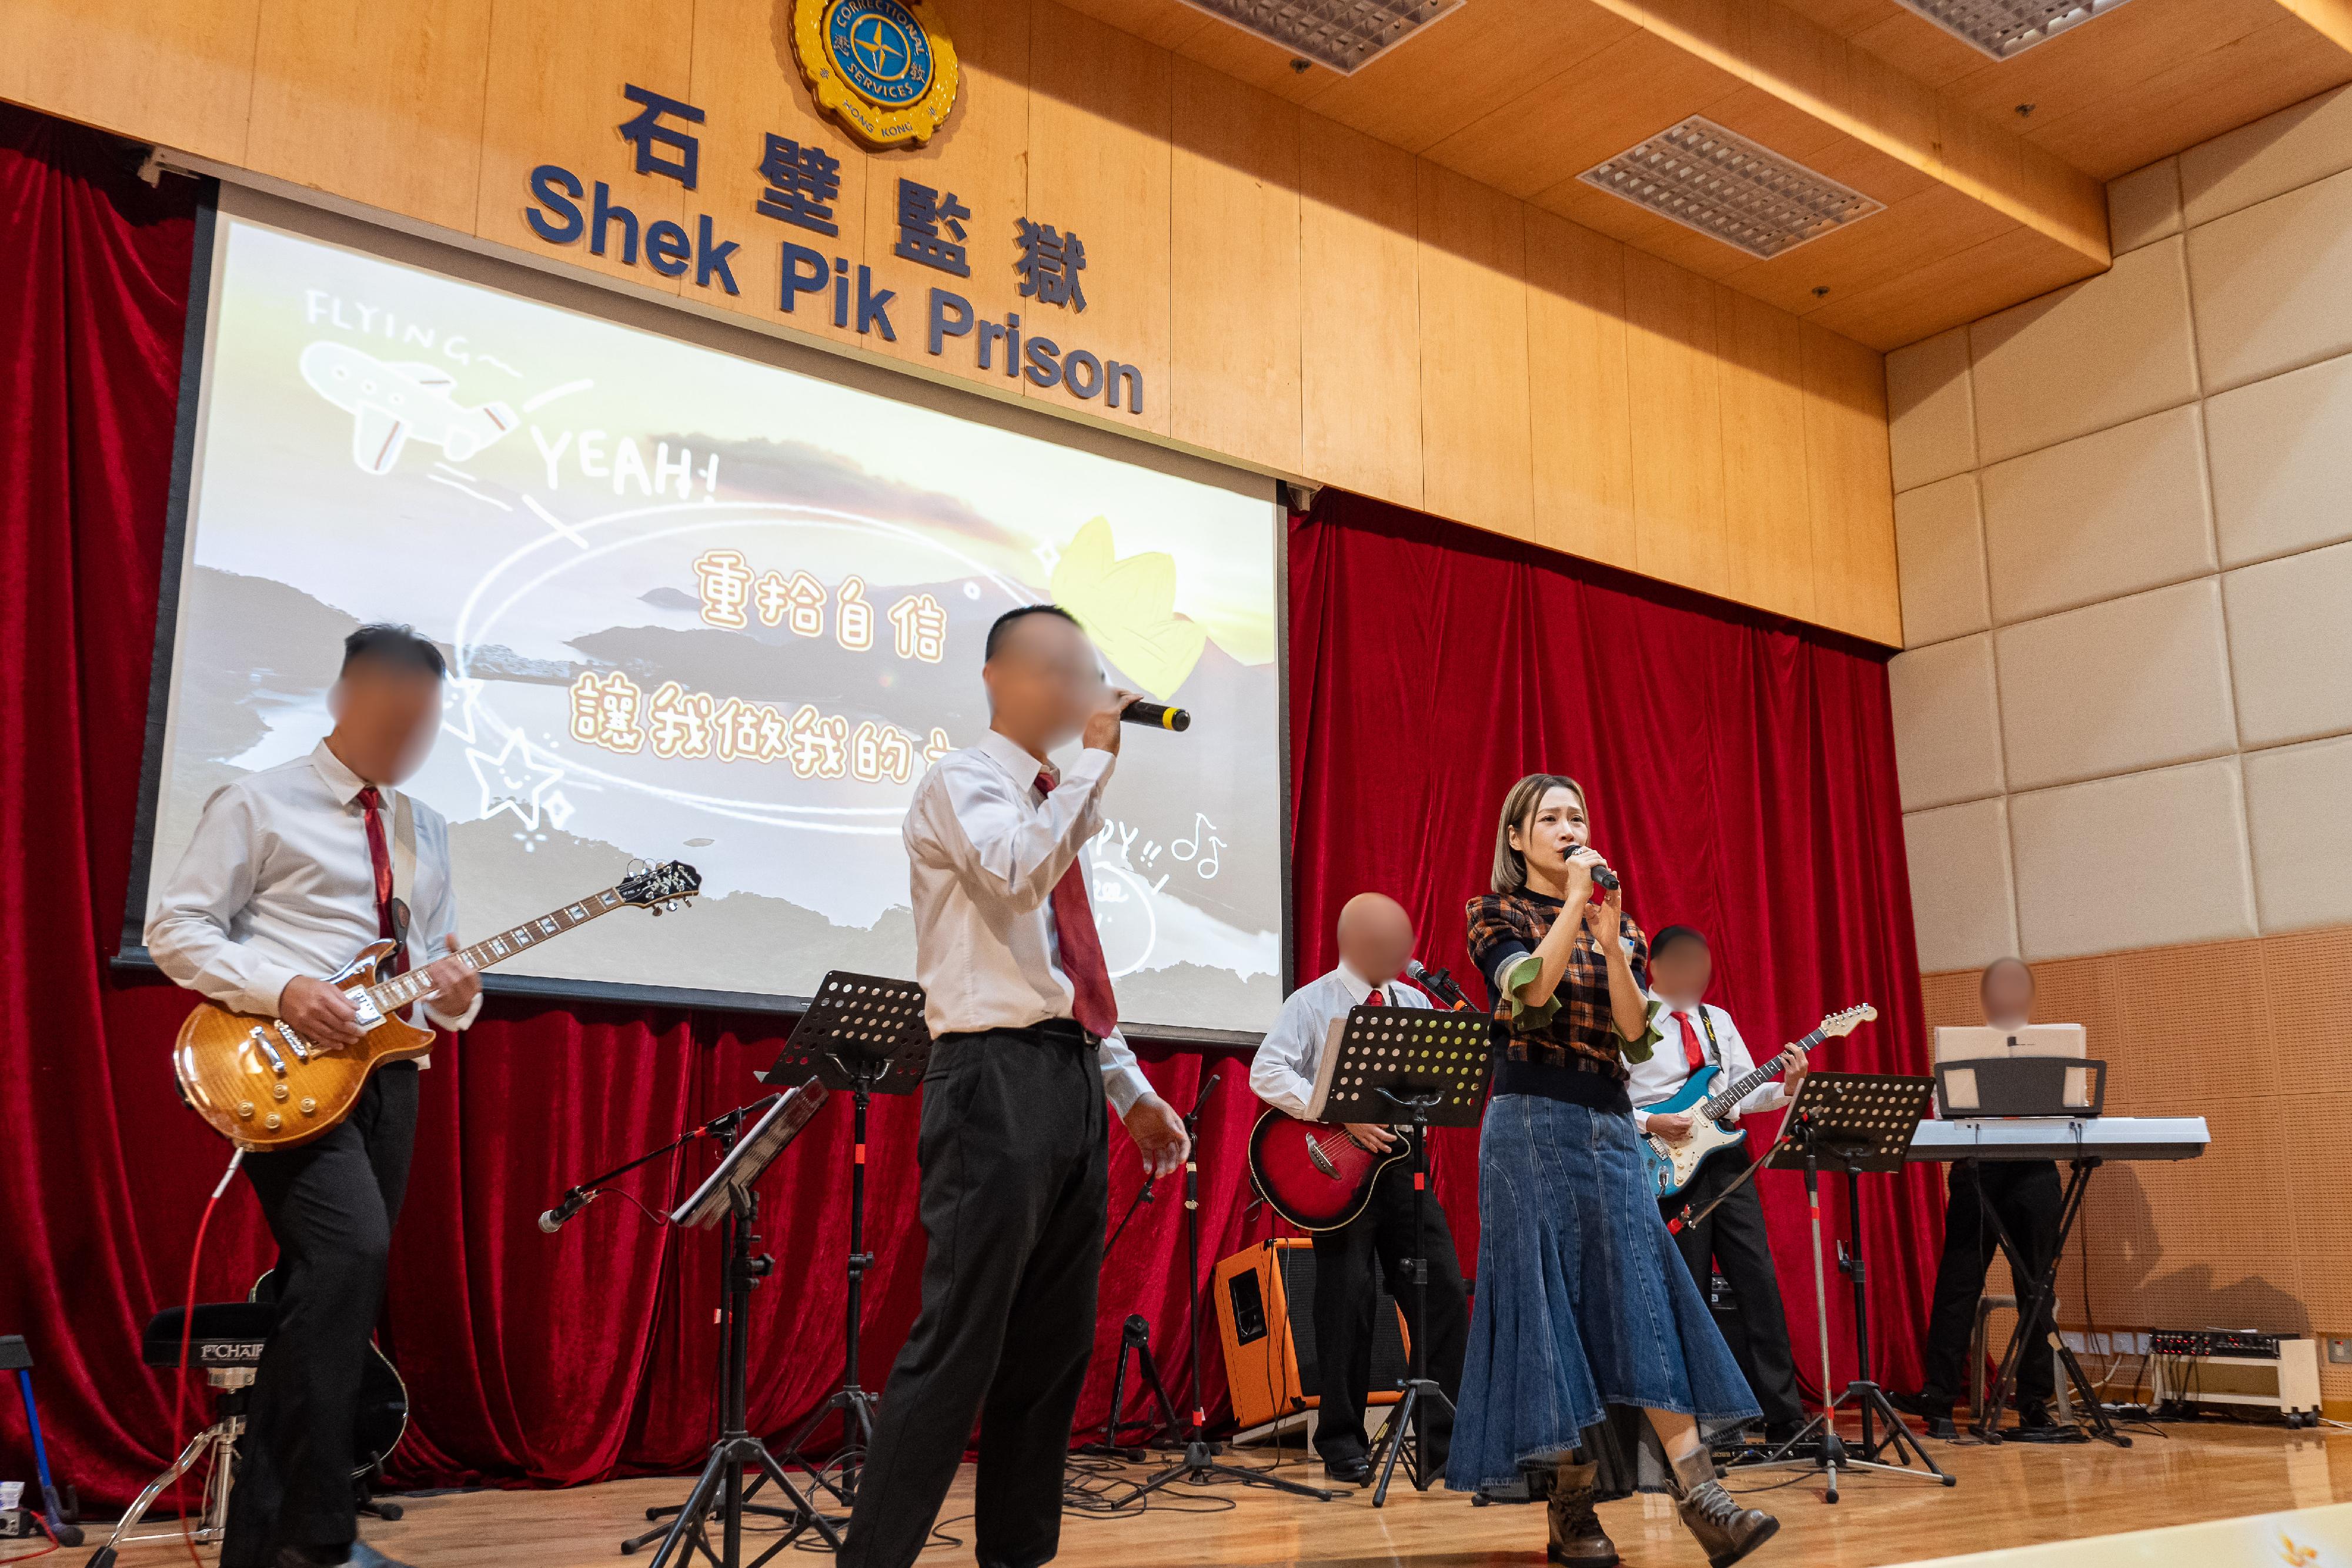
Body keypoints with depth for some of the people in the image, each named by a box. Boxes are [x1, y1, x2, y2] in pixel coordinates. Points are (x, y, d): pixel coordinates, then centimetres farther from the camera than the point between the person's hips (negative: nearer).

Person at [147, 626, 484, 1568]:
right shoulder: (259, 805, -2)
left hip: (387, 1069, 7)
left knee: (334, 1286, 8)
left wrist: (452, 993, -4)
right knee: (350, 1253, -24)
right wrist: (282, 989, -19)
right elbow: (175, 929, -6)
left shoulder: (427, 830, 17)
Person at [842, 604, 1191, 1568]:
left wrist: (1131, 1090, 18)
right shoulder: (962, 784, -2)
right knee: (961, 1339, -10)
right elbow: (1019, 870, -24)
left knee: (1054, 1345, 10)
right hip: (998, 1077, -8)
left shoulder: (1059, 804, 22)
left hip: (1073, 1082, 8)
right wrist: (1095, 757, -17)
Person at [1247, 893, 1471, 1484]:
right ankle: (1342, 1441, 9)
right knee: (1348, 1299, -4)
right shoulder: (1312, 1003, -4)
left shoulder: (1414, 1002, 13)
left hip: (1402, 1163, 5)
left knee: (1445, 1290, 1)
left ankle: (1446, 1435, 12)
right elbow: (1266, 1072, -14)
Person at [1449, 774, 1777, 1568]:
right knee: (1549, 1307, -4)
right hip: (1531, 1124, -4)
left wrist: (1610, 939, -8)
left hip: (1609, 1125, 4)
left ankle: (1703, 1499, -12)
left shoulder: (1620, 925, 15)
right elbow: (1531, 992, -17)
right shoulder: (1497, 915, 3)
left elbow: (1638, 1039, 2)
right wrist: (1573, 905, -14)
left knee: (1645, 1298, -6)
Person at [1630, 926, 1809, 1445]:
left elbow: (1745, 1092, 13)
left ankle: (1785, 1418, 6)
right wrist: (1649, 1124, -19)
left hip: (1726, 1157, 5)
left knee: (1760, 1286, 1)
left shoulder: (1718, 1021, 17)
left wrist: (1784, 1088, -5)